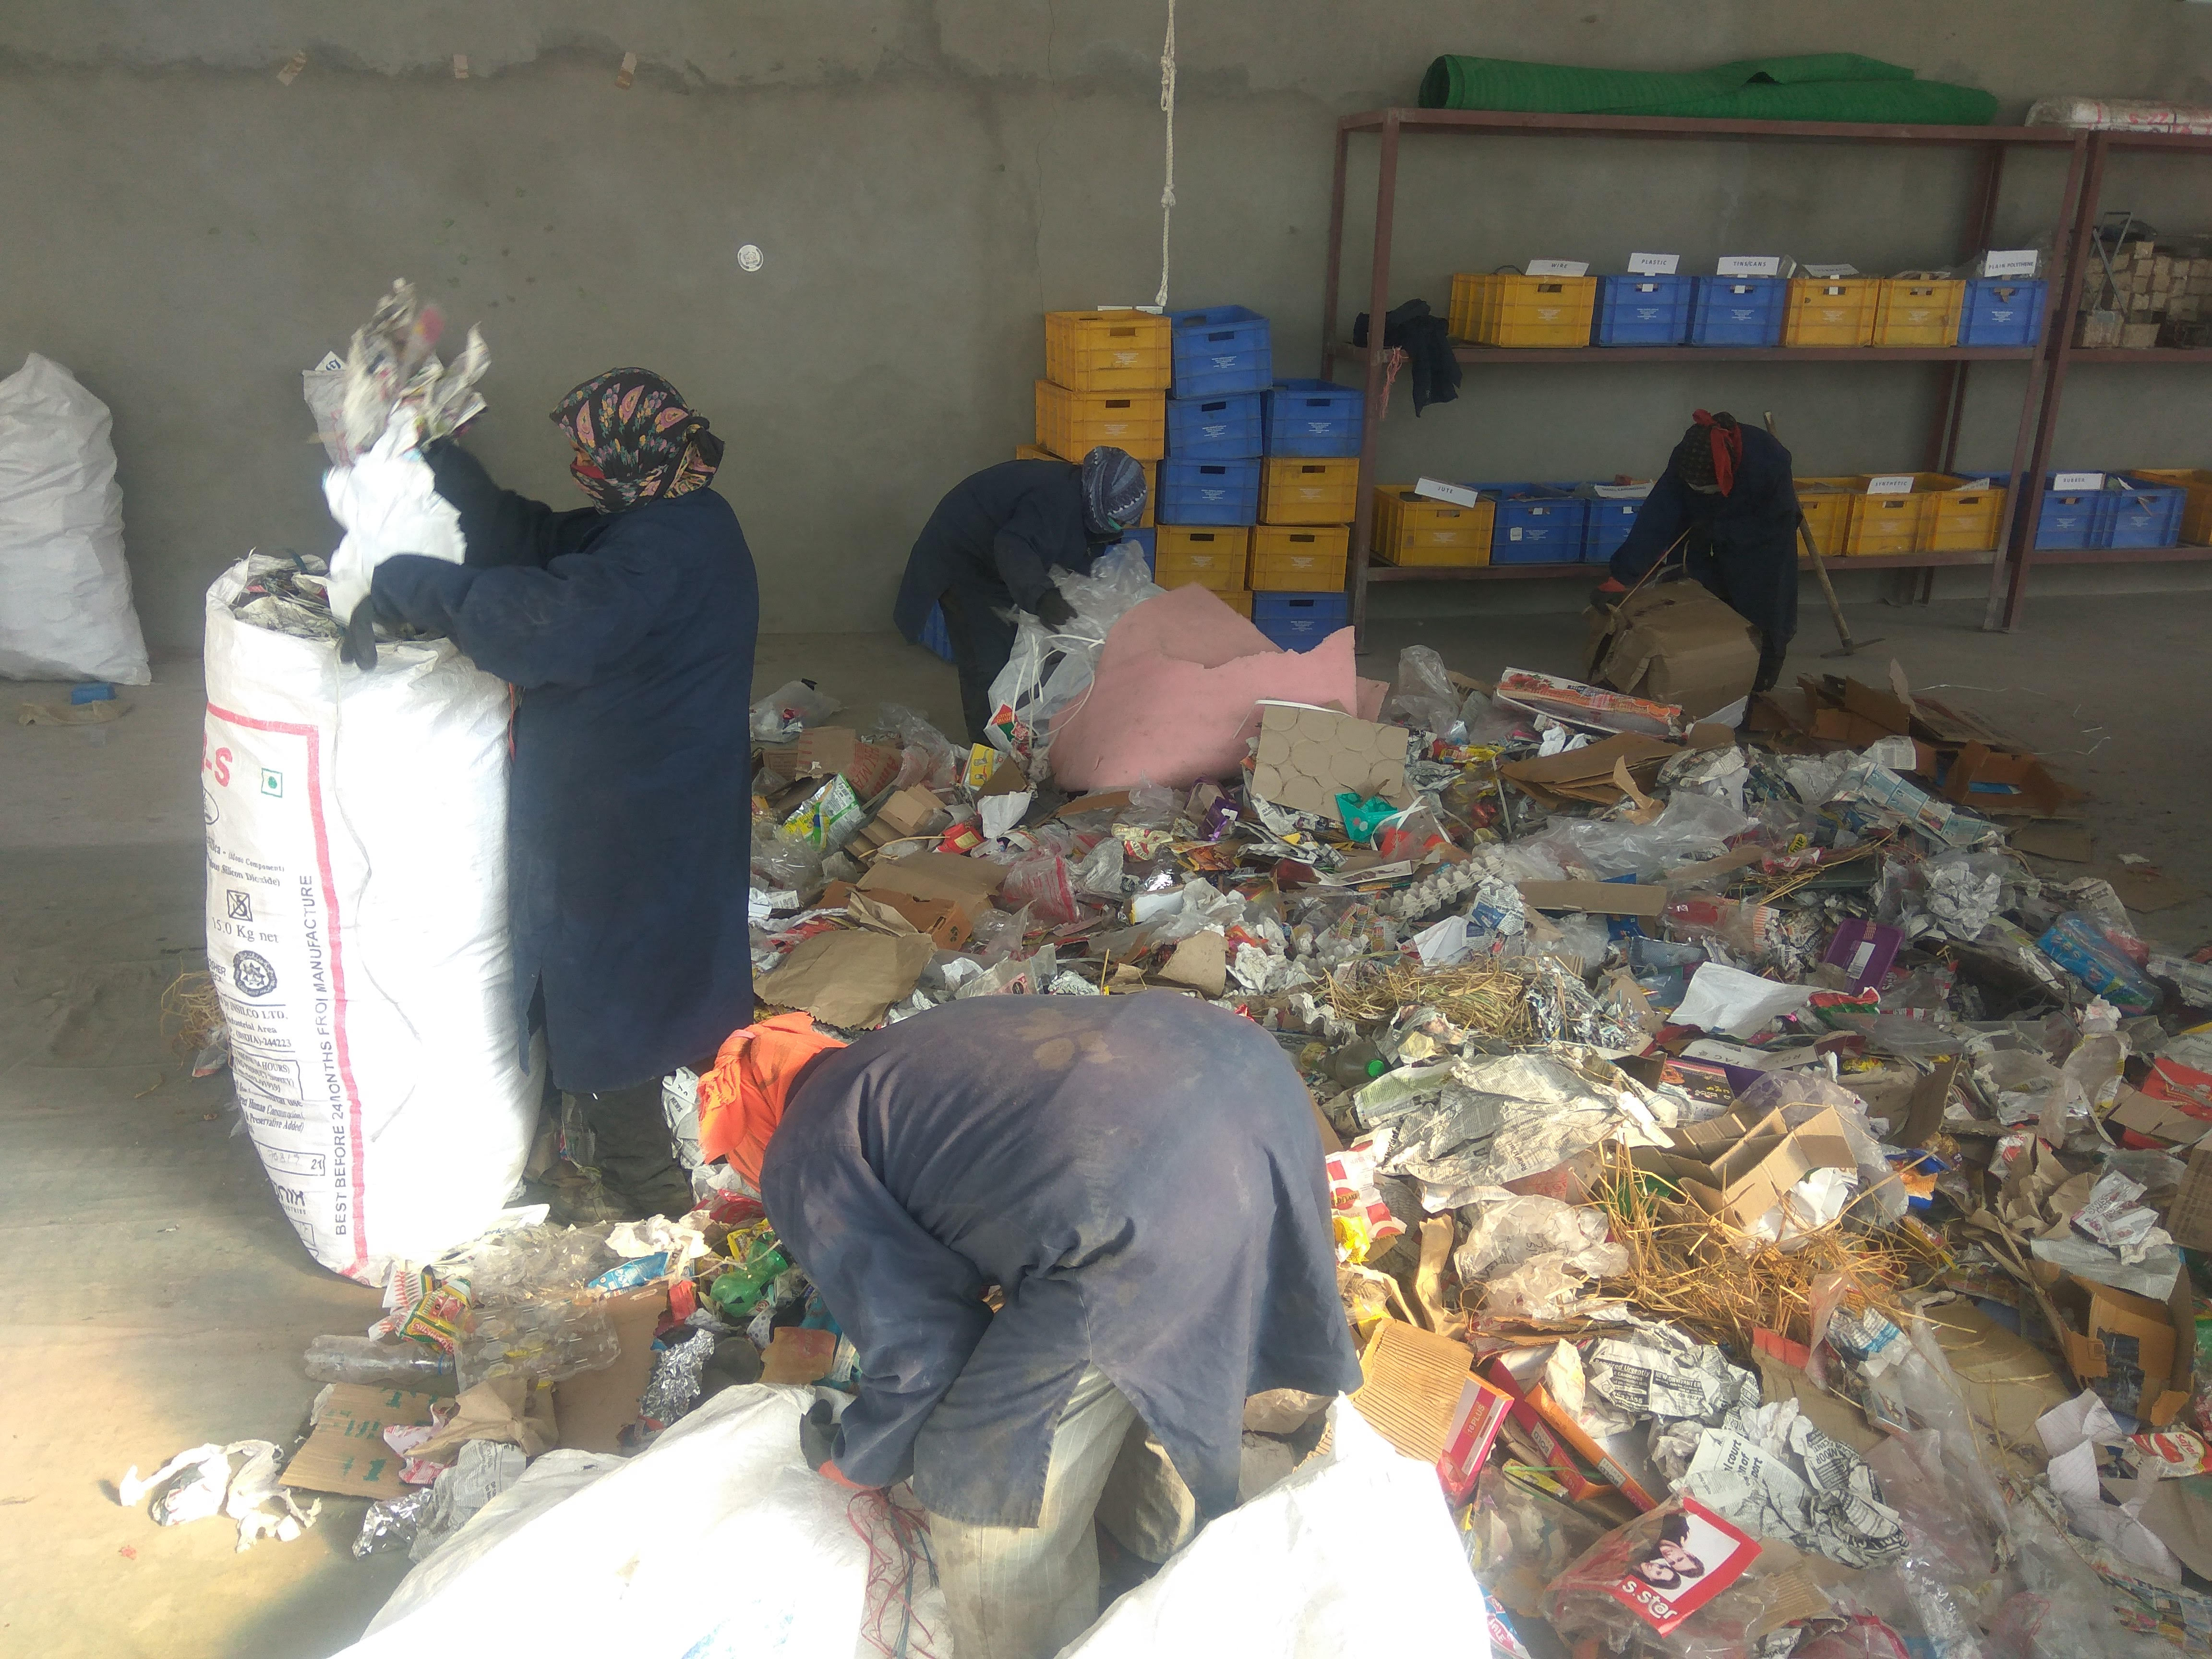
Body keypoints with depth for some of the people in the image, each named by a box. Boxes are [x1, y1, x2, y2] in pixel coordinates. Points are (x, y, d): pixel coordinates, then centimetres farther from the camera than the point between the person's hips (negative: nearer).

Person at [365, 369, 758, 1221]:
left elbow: (542, 625, -37)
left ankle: (644, 1185, 22)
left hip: (620, 824, -10)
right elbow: (535, 540, 10)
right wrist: (445, 468, 1)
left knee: (604, 998, 5)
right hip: (681, 808, 10)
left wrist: (403, 582, -27)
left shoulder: (661, 551, -26)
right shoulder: (684, 520, 5)